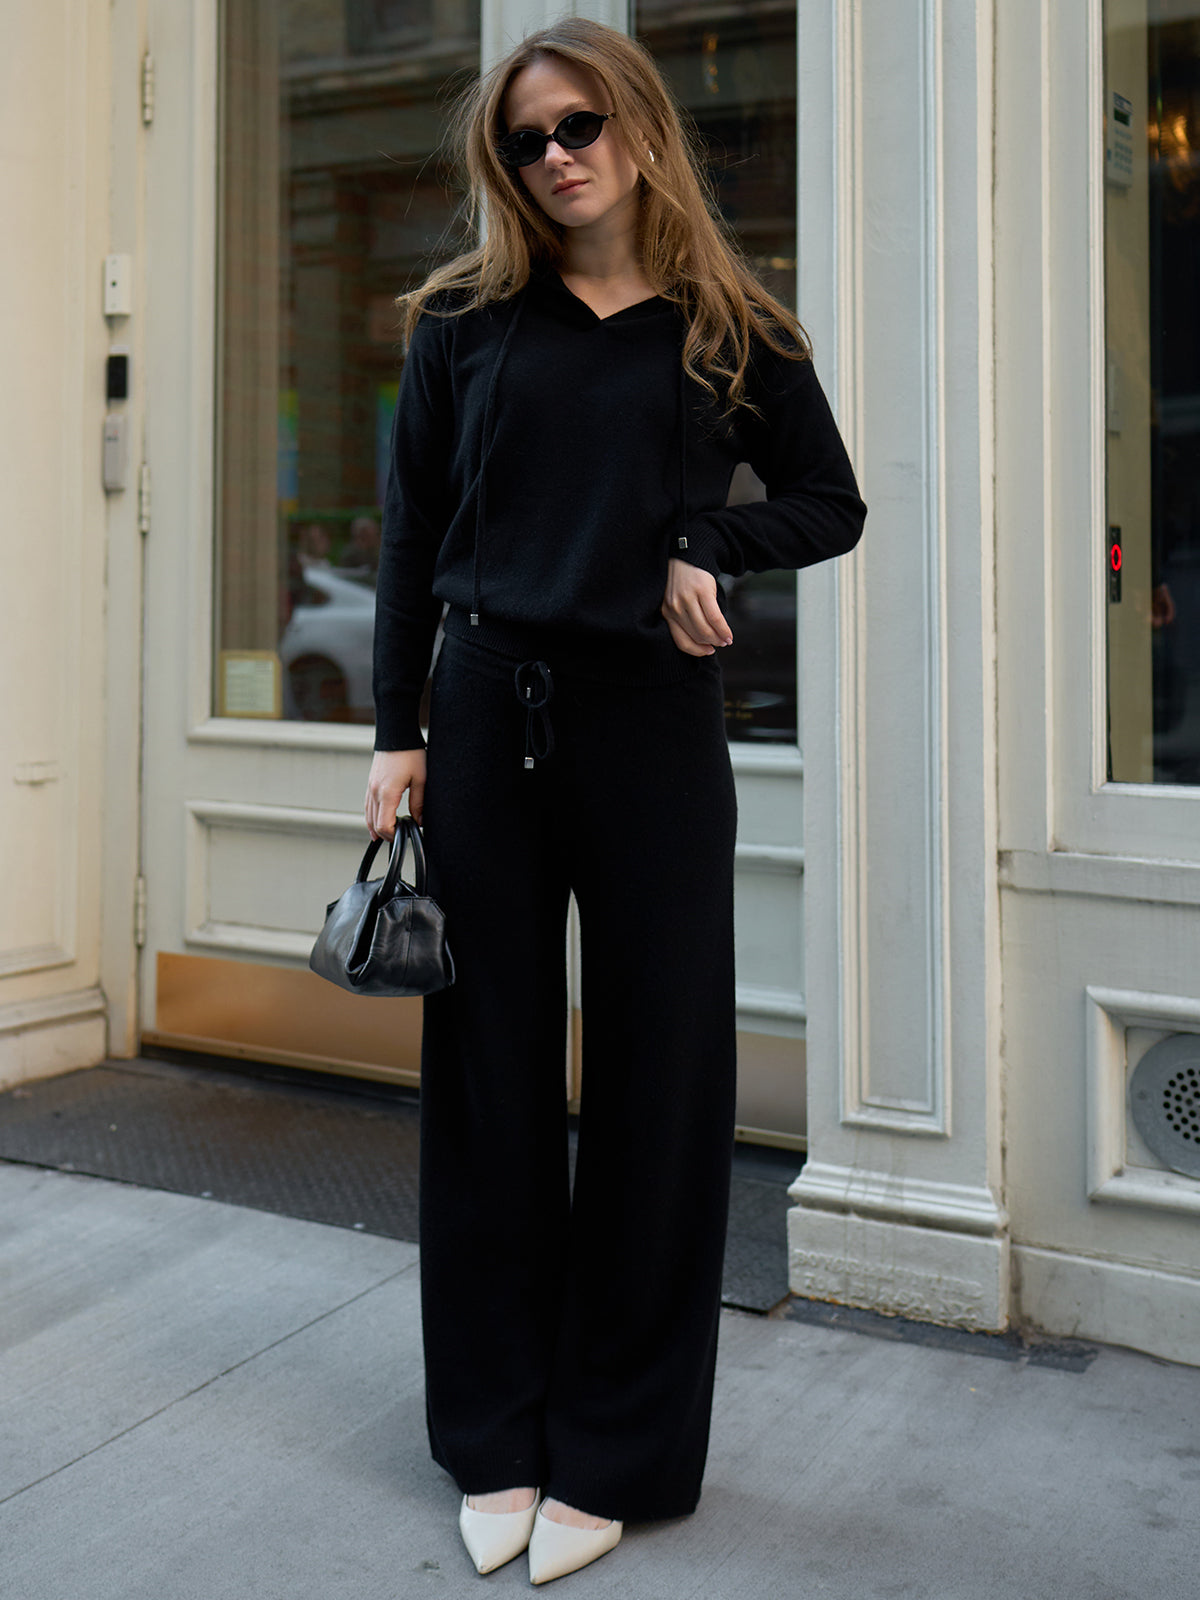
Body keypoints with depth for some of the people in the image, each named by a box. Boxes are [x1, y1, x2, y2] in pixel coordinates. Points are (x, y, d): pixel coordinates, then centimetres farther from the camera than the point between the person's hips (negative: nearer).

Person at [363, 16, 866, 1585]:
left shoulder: (728, 331, 6)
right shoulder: (466, 319, 8)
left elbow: (833, 504, 11)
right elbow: (413, 533, 7)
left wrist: (709, 544, -8)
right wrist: (397, 733, 0)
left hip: (651, 724, -1)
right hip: (487, 710, 1)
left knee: (656, 1084, 3)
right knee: (489, 1077, 6)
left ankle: (613, 1454, 20)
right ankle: (497, 1443, 21)